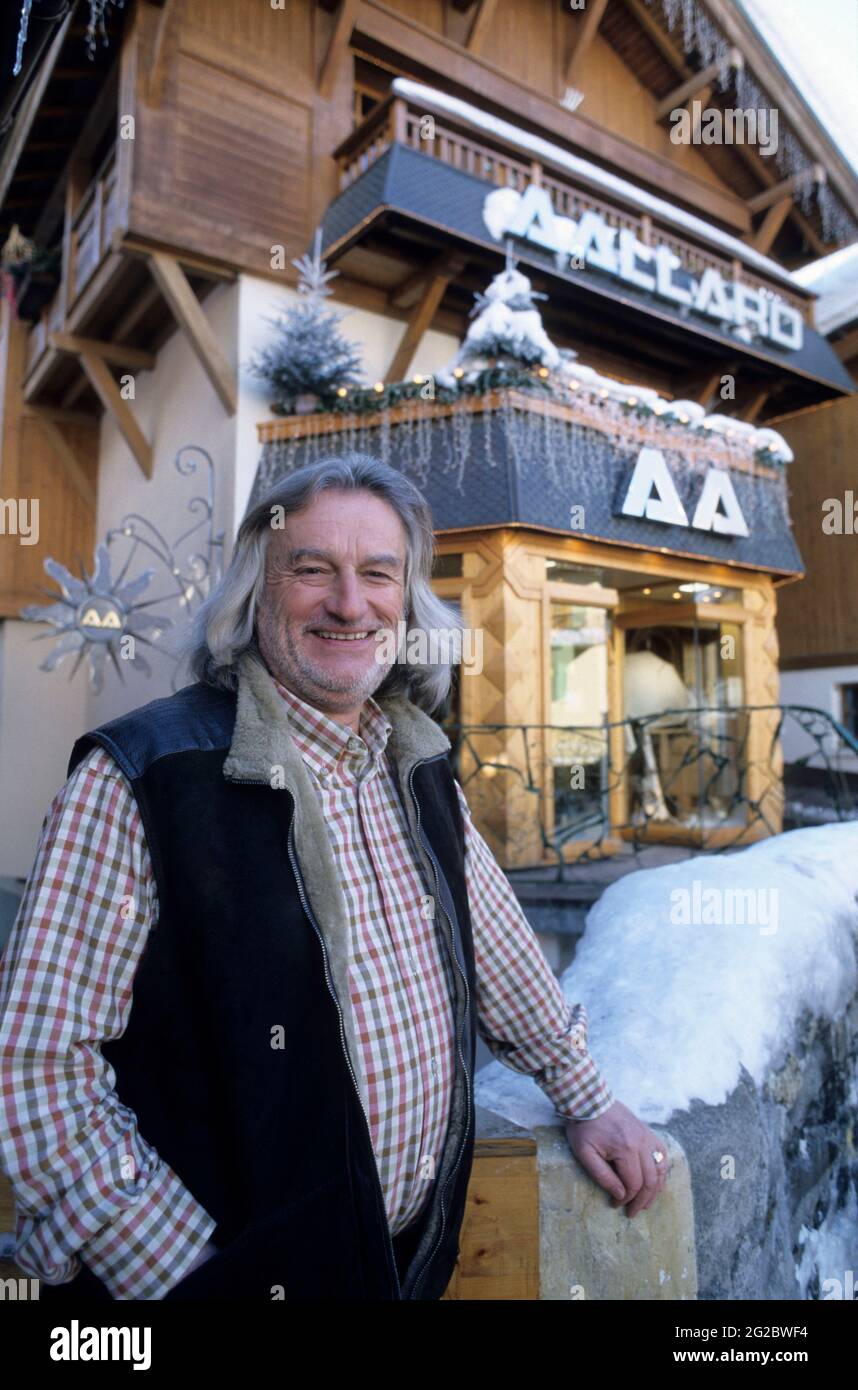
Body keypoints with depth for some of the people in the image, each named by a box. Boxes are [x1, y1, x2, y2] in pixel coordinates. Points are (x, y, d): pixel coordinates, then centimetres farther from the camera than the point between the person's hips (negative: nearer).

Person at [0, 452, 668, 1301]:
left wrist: (586, 1099, 14)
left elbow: (498, 953, 11)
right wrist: (176, 1273, -19)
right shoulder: (139, 777, -20)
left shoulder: (420, 767, 0)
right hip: (243, 1271, -5)